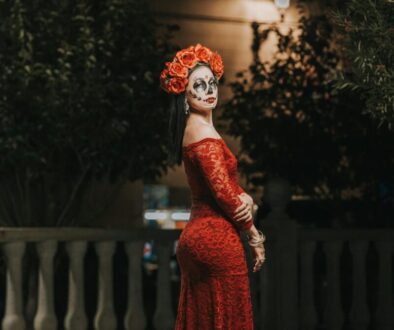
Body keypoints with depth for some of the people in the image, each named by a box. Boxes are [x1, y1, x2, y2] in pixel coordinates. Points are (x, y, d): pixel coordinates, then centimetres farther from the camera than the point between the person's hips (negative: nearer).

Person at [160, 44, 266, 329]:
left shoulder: (194, 129, 16)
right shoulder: (203, 131, -13)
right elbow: (222, 191, -17)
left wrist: (246, 199, -6)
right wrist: (254, 235, -6)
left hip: (195, 236, 10)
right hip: (218, 239, -10)